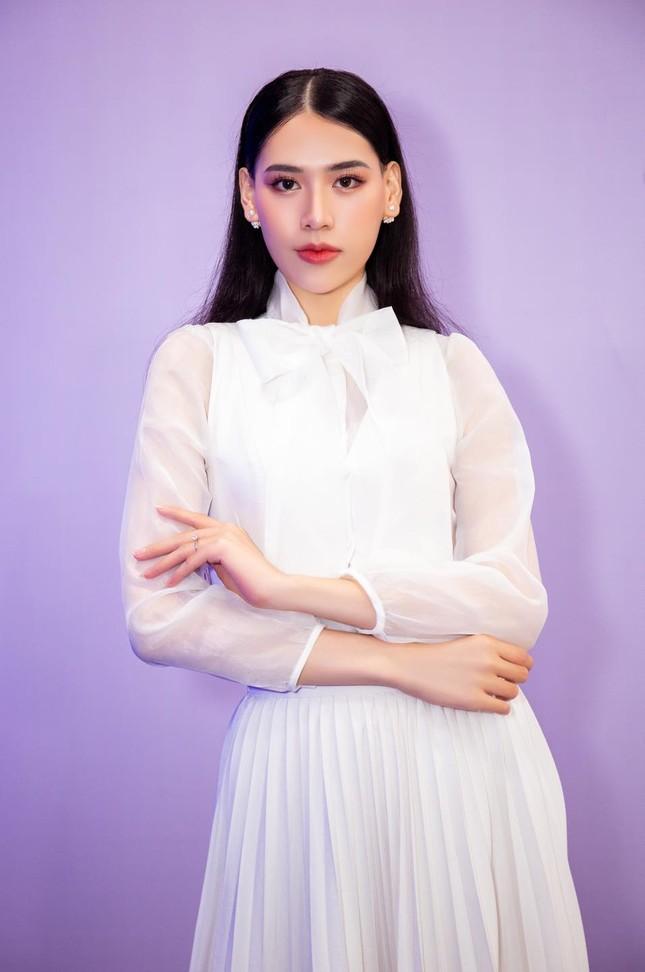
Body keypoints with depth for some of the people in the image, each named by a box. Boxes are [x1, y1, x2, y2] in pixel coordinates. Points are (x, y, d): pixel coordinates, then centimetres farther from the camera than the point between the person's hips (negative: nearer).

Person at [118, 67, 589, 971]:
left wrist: (286, 584, -14)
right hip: (296, 754, -1)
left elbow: (517, 600, -5)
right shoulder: (196, 362, 2)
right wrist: (400, 660, -11)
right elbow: (156, 616, -7)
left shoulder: (453, 365, 5)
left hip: (464, 758, 1)